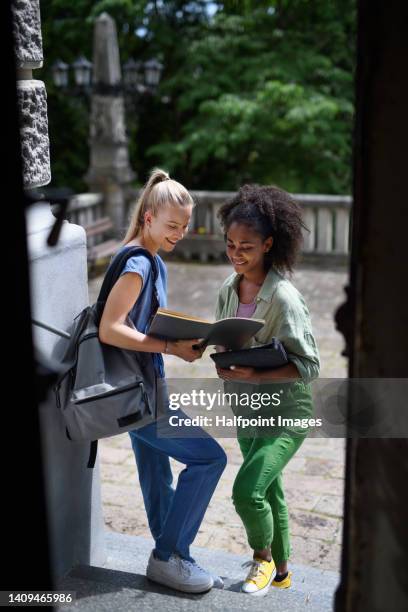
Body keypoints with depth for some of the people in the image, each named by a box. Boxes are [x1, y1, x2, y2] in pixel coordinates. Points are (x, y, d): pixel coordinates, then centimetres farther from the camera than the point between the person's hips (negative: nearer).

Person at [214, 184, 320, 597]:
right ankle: (281, 572, 40)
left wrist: (256, 375, -31)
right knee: (268, 492, 19)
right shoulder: (229, 289, -1)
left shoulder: (284, 299, -23)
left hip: (286, 411, -7)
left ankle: (263, 557, 16)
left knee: (246, 491, -15)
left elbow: (308, 366, -20)